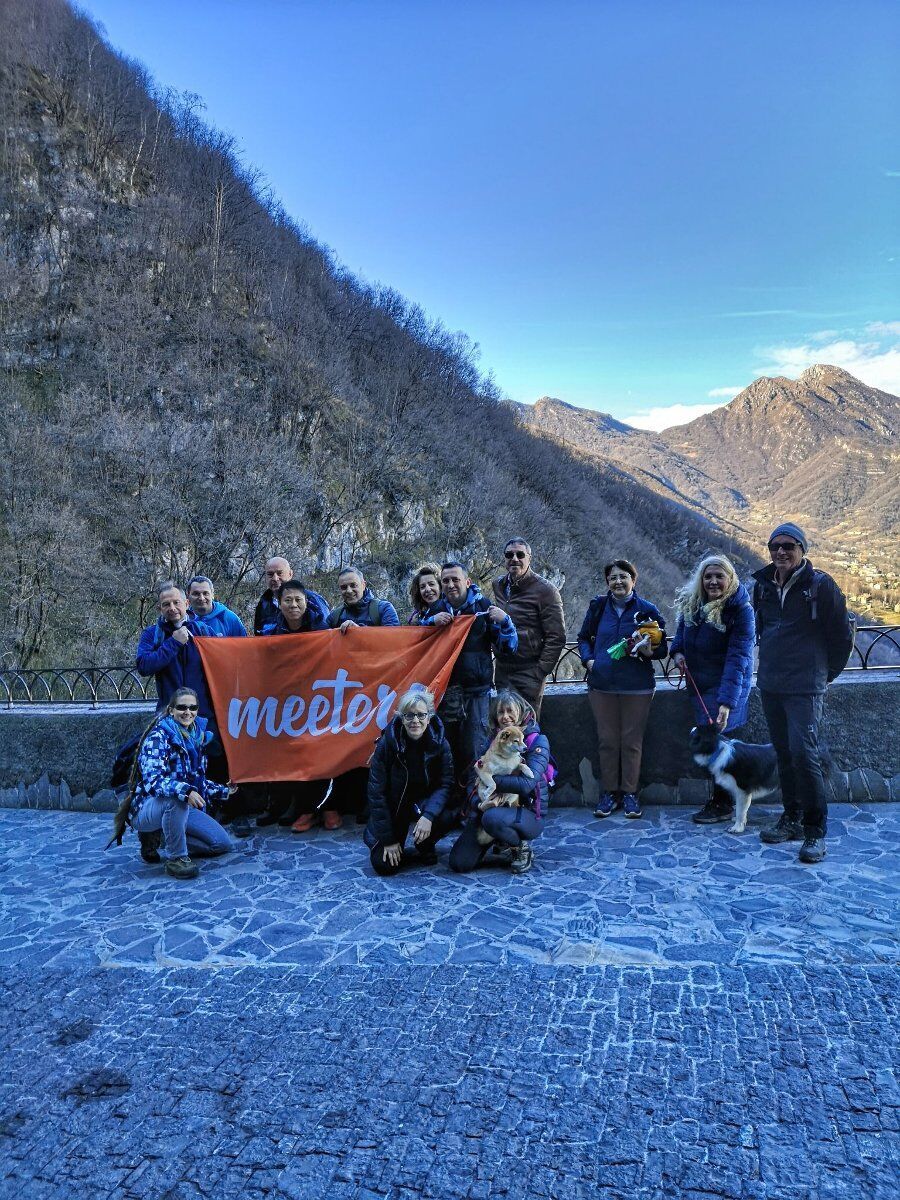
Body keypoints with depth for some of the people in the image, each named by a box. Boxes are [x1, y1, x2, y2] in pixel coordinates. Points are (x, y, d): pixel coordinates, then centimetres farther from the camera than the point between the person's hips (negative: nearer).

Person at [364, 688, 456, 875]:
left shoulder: (439, 744, -14)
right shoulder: (387, 743, -18)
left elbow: (445, 784, -16)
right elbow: (376, 792, -15)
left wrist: (428, 816, -35)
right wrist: (388, 839, -16)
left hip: (424, 803, 1)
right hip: (392, 809, -1)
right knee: (384, 865, -15)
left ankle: (425, 846, 3)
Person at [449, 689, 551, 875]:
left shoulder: (537, 741, -10)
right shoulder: (493, 738, 6)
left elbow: (527, 783, -23)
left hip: (528, 813, -5)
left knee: (492, 818, -38)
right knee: (459, 862, -9)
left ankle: (522, 848, -6)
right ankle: (500, 839, 19)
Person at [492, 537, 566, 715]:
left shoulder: (545, 590, -9)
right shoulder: (498, 585, 10)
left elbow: (556, 638, -11)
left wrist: (540, 672, -14)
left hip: (528, 673, -6)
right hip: (502, 670, 6)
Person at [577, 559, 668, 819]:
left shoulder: (647, 610, -1)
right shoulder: (597, 607, 5)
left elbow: (662, 648, 3)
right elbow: (584, 638, 18)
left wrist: (649, 651, -19)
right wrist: (588, 659, 0)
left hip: (636, 687, -2)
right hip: (602, 685, 2)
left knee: (632, 741, 5)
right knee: (607, 740, 7)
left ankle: (630, 793, 19)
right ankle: (609, 792, 19)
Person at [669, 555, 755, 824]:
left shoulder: (740, 609, -19)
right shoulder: (691, 601, 0)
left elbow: (737, 658, -25)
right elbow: (683, 627, 19)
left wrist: (727, 701, -32)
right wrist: (677, 650, -4)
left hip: (727, 684, -6)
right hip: (698, 682, 7)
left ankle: (723, 804, 11)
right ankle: (720, 799, 25)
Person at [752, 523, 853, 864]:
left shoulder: (820, 585, -9)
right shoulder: (762, 585, 7)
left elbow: (842, 634, -1)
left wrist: (827, 672, 7)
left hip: (805, 687, -6)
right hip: (769, 683, 6)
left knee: (804, 753, -13)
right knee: (784, 754, 13)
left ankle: (816, 831, -1)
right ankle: (792, 819, 25)